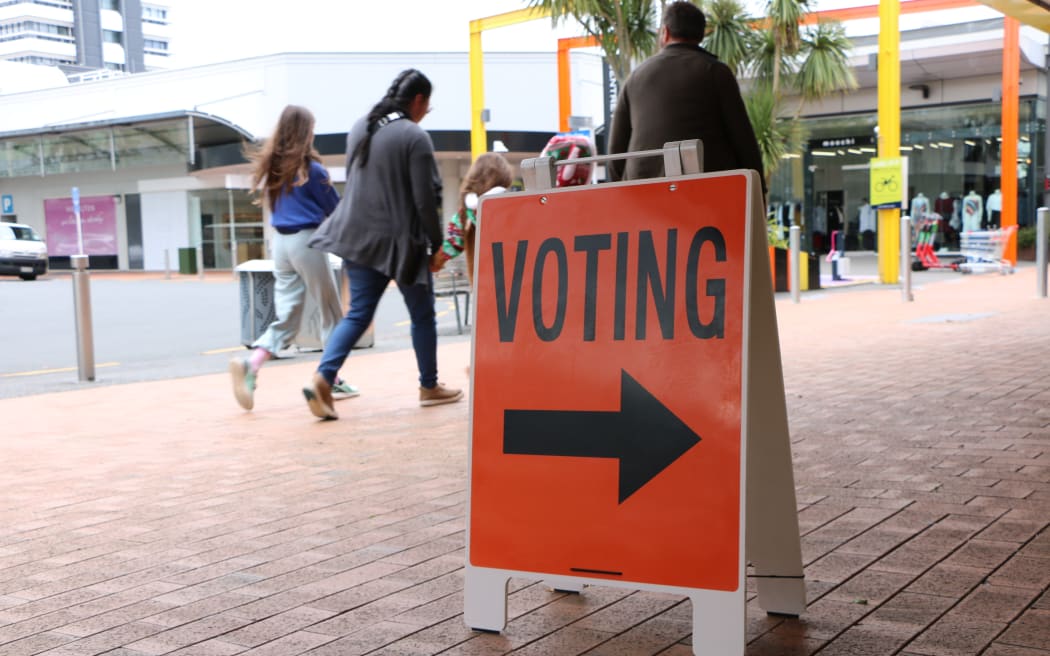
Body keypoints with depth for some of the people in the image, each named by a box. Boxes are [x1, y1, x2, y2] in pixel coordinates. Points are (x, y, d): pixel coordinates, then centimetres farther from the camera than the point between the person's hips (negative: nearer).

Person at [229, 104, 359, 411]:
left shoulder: (271, 166, 7)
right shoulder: (310, 169, -10)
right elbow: (335, 208, -1)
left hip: (280, 241, 6)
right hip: (307, 241, -6)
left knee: (286, 318, 6)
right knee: (331, 314, 10)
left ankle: (250, 364, -18)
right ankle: (333, 381, 15)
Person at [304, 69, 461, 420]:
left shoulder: (359, 128, 7)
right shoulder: (415, 137, -14)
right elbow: (425, 199, -15)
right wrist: (437, 243, -4)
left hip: (359, 238, 6)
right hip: (401, 242, -6)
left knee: (358, 314, 9)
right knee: (422, 316, 12)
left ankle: (322, 378, -8)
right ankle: (429, 386, 23)